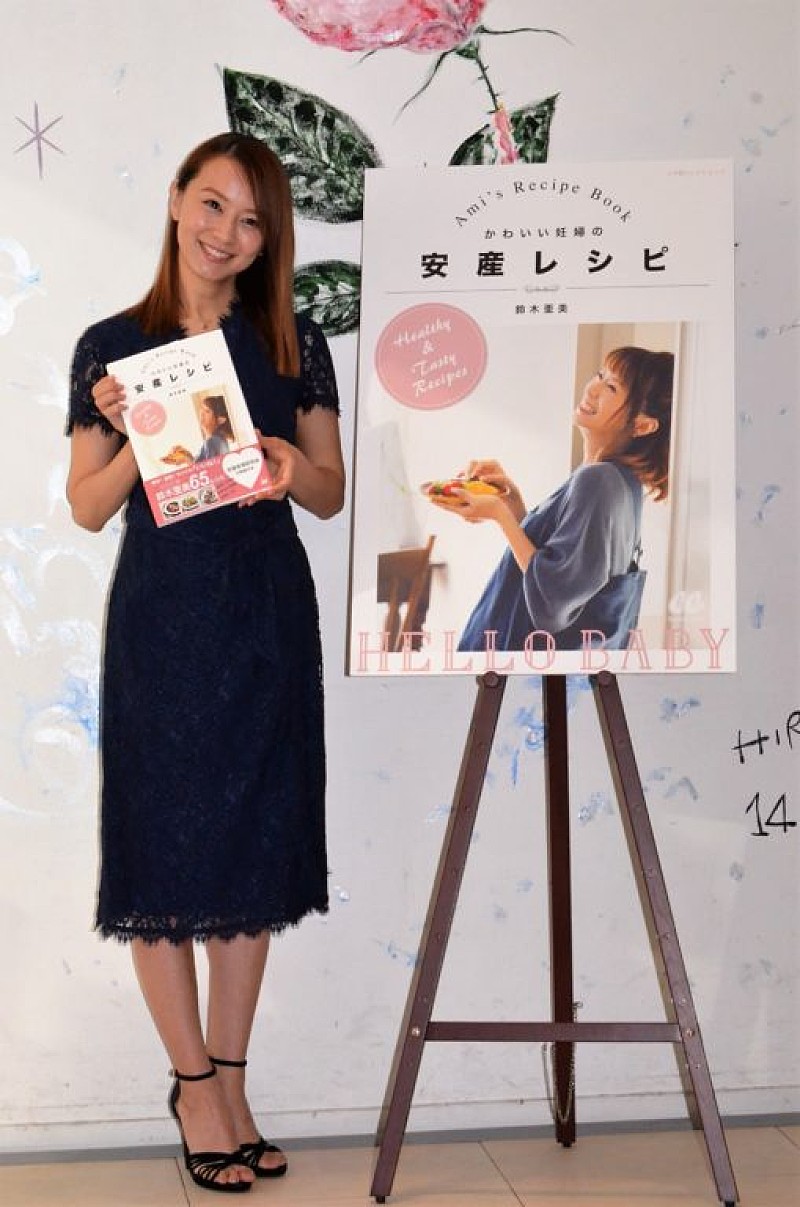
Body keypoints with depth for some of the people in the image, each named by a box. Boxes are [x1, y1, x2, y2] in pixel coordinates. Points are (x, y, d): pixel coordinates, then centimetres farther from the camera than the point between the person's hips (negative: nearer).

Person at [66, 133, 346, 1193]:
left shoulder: (293, 342, 5)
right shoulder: (113, 347, 0)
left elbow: (332, 494, 7)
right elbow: (88, 507, 0)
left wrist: (292, 468, -15)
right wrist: (133, 435, -17)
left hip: (268, 620, 2)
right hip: (161, 618, -2)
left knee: (253, 846, 7)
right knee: (166, 844, 2)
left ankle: (228, 1080, 21)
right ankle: (194, 1081, 18)